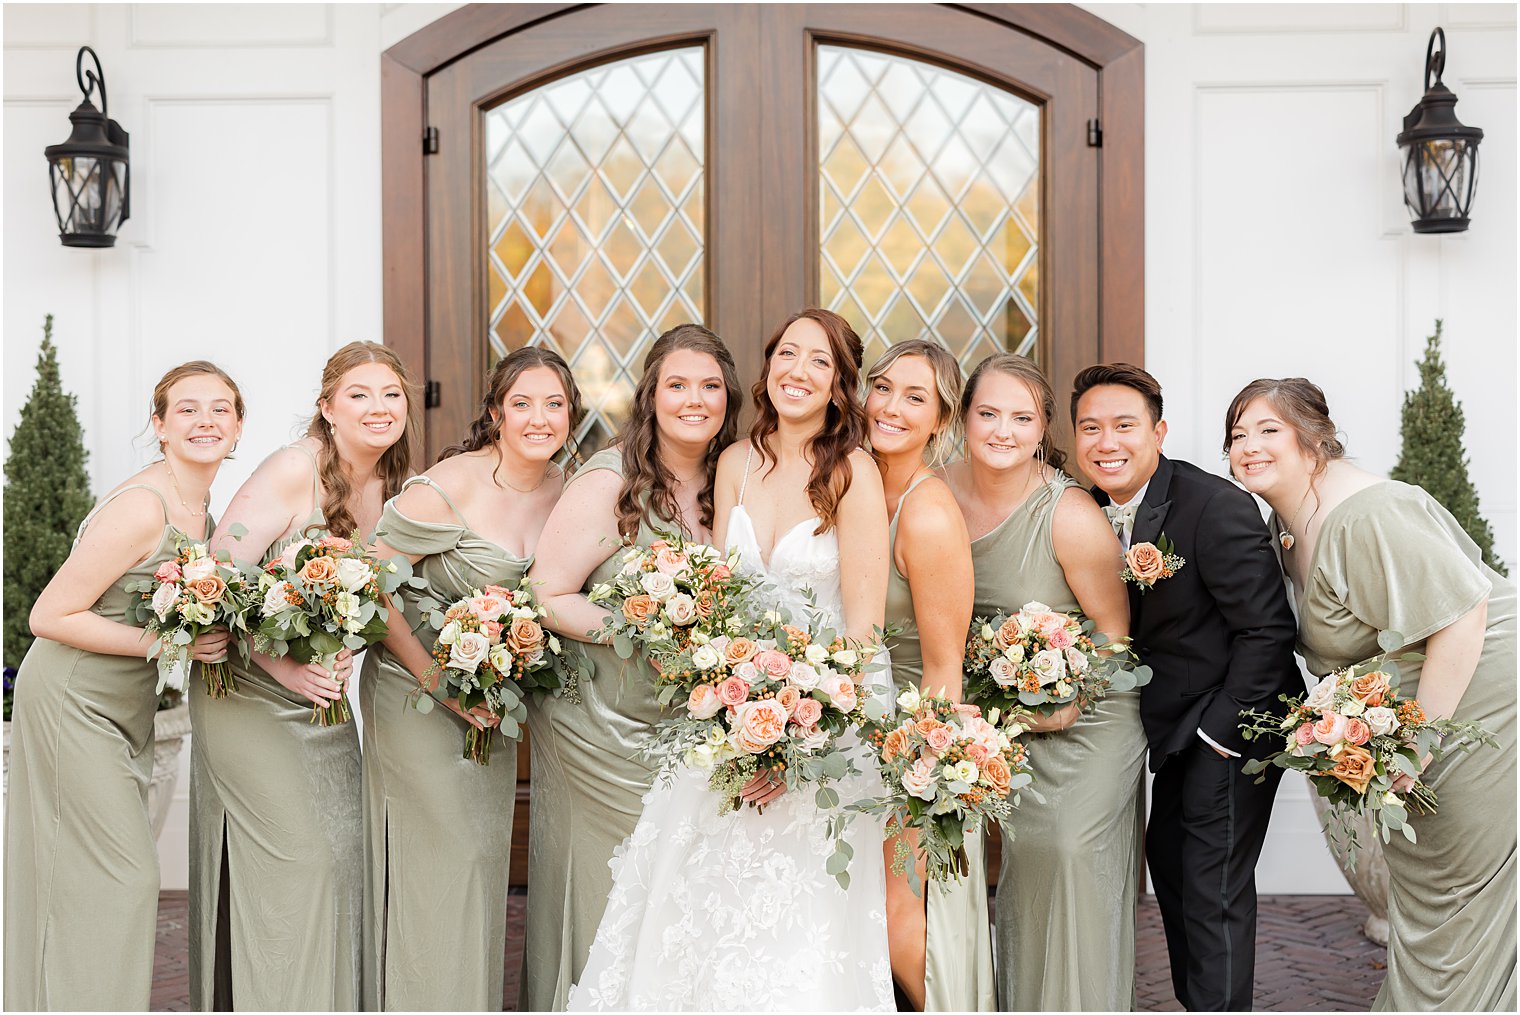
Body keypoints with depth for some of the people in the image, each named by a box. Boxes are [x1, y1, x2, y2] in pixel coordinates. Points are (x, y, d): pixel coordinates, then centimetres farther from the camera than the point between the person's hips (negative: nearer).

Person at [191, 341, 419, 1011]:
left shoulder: (390, 490, 3)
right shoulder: (296, 469, -18)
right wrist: (281, 665, -28)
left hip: (324, 702, 7)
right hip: (251, 697, -7)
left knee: (341, 850, 9)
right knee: (292, 860, -5)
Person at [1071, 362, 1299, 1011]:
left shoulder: (1217, 506, -23)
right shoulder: (1099, 511, 0)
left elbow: (1267, 628, -22)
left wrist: (1222, 728, -19)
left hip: (1231, 722, -8)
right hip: (1174, 726, 9)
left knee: (1214, 891, -5)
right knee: (1169, 866, 19)